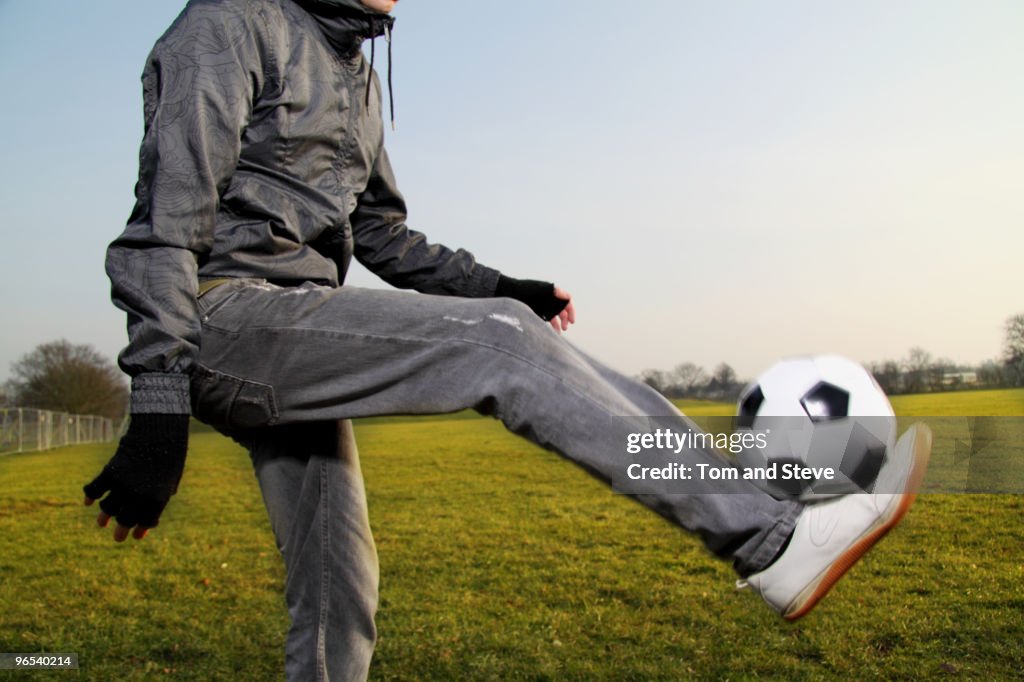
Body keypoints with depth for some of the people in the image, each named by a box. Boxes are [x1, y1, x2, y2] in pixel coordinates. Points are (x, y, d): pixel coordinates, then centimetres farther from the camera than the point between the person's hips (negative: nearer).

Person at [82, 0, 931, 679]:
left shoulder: (354, 72, 22)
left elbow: (381, 233, 25)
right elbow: (168, 217, -14)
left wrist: (499, 287, 12)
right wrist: (158, 407, -22)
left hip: (293, 337, 9)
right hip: (223, 317, -9)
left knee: (338, 602, 7)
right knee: (501, 343, -24)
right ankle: (773, 539, -24)